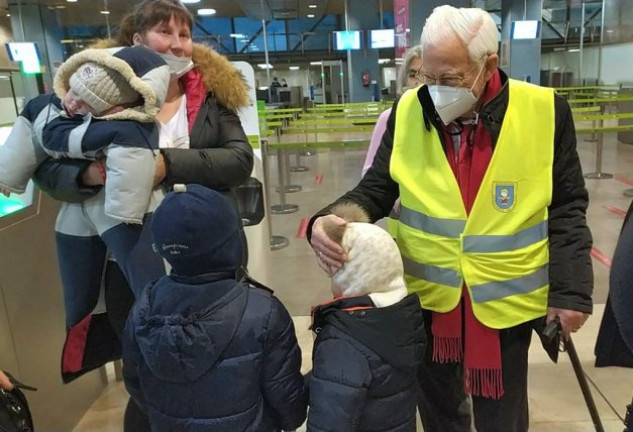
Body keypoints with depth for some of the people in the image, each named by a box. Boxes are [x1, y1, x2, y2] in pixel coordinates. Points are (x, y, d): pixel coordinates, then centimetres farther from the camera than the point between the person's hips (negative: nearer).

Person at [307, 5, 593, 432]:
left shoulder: (544, 112, -11)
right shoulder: (409, 112, -7)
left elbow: (565, 208, -3)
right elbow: (376, 191, -3)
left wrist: (569, 289, -7)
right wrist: (328, 221, -22)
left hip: (505, 301, -1)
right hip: (426, 298, 2)